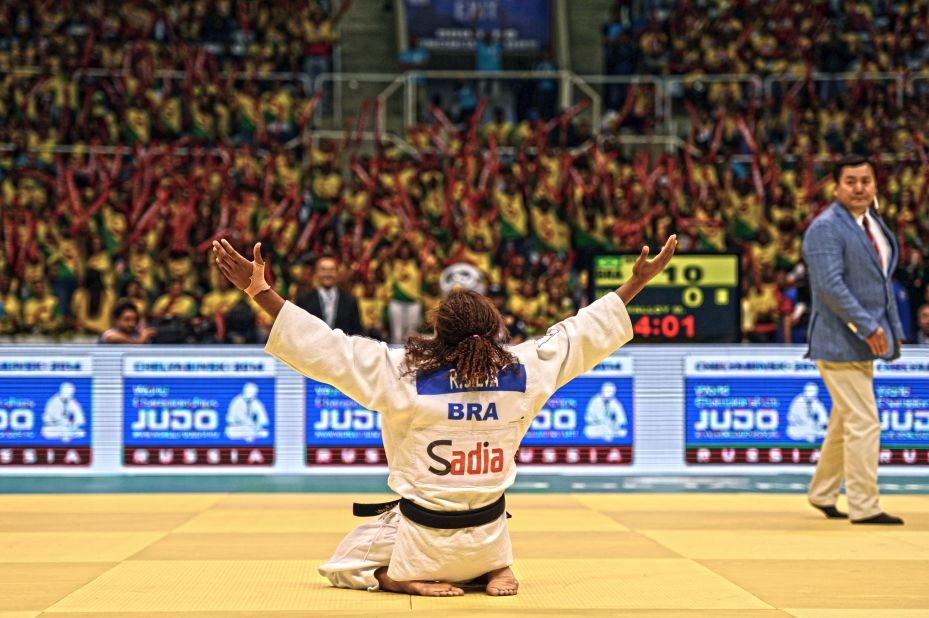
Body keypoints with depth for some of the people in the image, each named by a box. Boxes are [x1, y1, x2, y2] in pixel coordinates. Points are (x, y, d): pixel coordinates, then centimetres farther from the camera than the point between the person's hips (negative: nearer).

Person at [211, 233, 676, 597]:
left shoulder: (404, 376, -19)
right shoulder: (523, 373, -9)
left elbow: (323, 347, -19)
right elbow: (584, 333, 4)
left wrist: (261, 291, -16)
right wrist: (637, 283, 16)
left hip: (422, 538, -3)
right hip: (488, 536, 3)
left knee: (345, 568, 23)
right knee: (489, 555, 40)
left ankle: (412, 580, -5)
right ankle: (496, 572, 5)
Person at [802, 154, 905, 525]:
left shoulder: (874, 224, 15)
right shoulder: (826, 228, -14)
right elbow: (830, 285, -23)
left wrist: (894, 329, 17)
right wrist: (868, 327, -23)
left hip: (863, 343, 9)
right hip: (840, 342, -9)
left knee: (845, 422, 16)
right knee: (863, 424, -9)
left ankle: (823, 494, 28)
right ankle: (864, 506, -3)